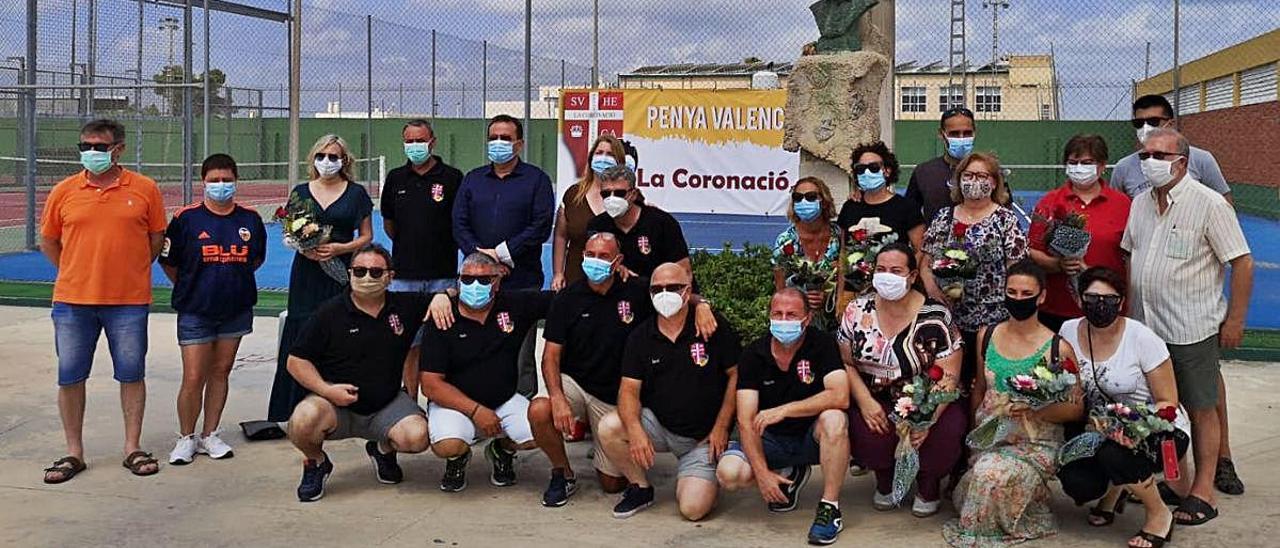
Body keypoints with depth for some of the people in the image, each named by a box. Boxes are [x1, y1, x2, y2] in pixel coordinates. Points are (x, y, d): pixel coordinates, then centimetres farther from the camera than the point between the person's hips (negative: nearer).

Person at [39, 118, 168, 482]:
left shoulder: (144, 189, -2)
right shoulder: (64, 191, 2)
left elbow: (156, 238, 8)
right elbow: (48, 242, 12)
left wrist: (129, 270, 6)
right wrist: (78, 273, 7)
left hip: (129, 301, -1)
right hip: (73, 301, 1)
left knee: (132, 374, 7)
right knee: (70, 377, 6)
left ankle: (133, 448, 20)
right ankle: (74, 452, 20)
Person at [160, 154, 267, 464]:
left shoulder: (250, 219, 1)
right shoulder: (187, 218, -8)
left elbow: (257, 258, 16)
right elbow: (168, 261, 1)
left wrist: (234, 281, 10)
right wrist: (189, 289, 5)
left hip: (236, 310, 3)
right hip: (195, 312, -3)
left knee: (221, 372, 11)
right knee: (193, 378, -4)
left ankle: (210, 435, 22)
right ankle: (186, 438, 14)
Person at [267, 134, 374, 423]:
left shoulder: (356, 193, 6)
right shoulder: (301, 192, 12)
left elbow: (366, 237, 6)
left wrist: (340, 248, -11)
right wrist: (303, 248, -8)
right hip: (307, 272, 2)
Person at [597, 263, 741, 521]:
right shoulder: (641, 336, 0)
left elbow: (736, 374, -5)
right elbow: (629, 390, -5)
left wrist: (721, 428, -8)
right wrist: (635, 430, -25)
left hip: (703, 436, -3)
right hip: (658, 425, 3)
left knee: (693, 509, -19)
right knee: (609, 428, -24)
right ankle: (641, 488, 3)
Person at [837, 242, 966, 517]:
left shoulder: (935, 316, -10)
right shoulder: (857, 311, 0)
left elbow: (948, 376, -13)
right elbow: (846, 363, 1)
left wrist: (928, 419, -28)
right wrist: (866, 402, -16)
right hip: (877, 401, 1)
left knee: (946, 433, -30)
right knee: (866, 431, -30)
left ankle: (928, 486, 6)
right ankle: (885, 482, 8)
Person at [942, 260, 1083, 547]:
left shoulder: (1058, 348, -7)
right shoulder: (986, 336, 6)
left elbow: (1076, 408, -4)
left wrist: (1036, 412, -20)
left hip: (1035, 444, -4)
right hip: (988, 437, 4)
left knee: (990, 474, -32)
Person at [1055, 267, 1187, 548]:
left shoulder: (1143, 339, -16)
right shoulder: (1069, 332, -4)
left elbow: (1168, 403, -11)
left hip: (1159, 430, -4)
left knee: (1114, 453, -36)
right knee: (1075, 481, -24)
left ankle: (1159, 515, -6)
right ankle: (1113, 490, 16)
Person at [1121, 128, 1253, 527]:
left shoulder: (1209, 204, -11)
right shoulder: (1141, 203, 9)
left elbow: (1242, 263, -10)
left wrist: (1235, 319, -11)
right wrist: (1128, 313, 14)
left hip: (1192, 329, -6)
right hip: (1144, 327, 6)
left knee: (1200, 409, 4)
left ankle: (1202, 491, 12)